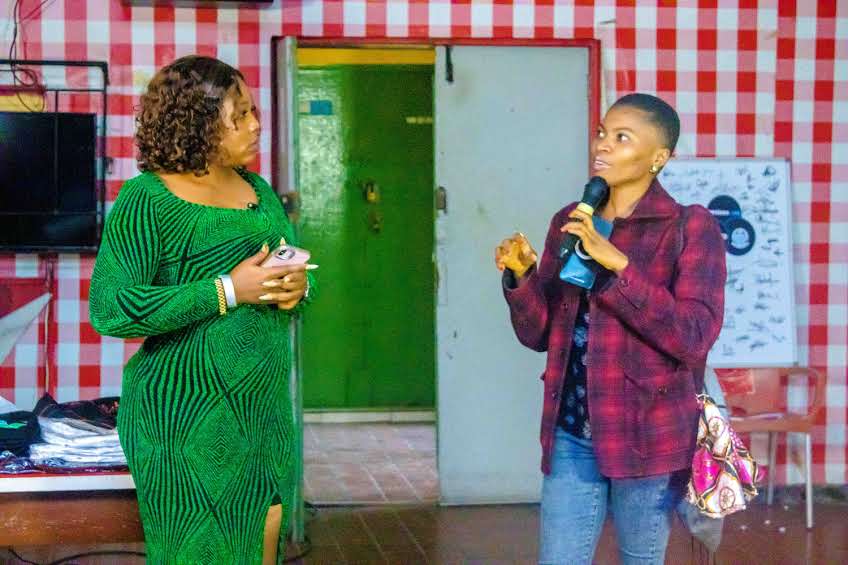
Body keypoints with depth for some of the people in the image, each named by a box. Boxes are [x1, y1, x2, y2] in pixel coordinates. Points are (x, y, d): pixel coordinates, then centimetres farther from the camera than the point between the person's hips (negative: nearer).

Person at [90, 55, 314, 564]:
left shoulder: (259, 191, 12)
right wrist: (227, 291, -20)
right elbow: (109, 309, -18)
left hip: (265, 406, 6)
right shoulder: (147, 200, -10)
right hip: (188, 411, -6)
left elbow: (294, 269, 22)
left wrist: (297, 287, -4)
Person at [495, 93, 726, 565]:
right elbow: (538, 333, 10)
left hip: (648, 436, -4)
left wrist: (616, 262, -22)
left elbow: (693, 337, -18)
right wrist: (521, 276, -9)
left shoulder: (691, 228, -7)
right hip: (571, 435, 4)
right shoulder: (568, 222, 9)